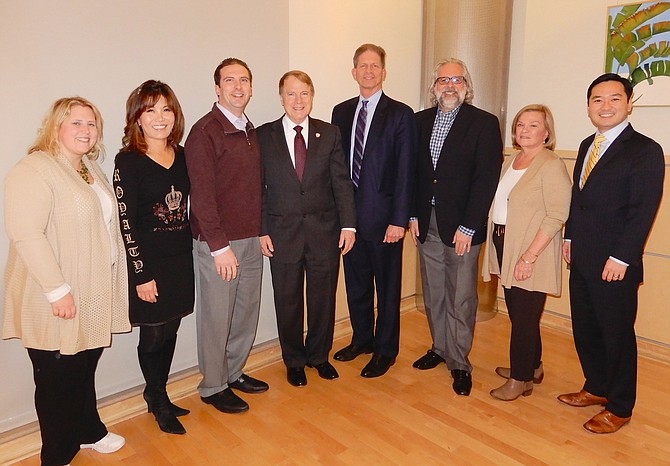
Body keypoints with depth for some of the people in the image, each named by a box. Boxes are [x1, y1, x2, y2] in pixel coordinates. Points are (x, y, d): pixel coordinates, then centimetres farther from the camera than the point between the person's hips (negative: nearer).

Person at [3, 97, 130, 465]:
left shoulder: (89, 167, 12)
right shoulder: (33, 171, -16)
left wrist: (112, 280, 16)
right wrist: (57, 290, -23)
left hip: (93, 293, 8)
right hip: (57, 300, -8)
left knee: (85, 368, 21)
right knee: (58, 377, 8)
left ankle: (88, 431, 41)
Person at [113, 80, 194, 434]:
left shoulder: (181, 156, 5)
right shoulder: (128, 161, -11)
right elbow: (126, 223, -13)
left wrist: (189, 251, 8)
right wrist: (141, 275, -14)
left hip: (181, 258, 5)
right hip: (148, 262, -5)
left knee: (170, 332, 14)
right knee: (153, 336, 7)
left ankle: (158, 396, 34)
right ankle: (158, 403, 29)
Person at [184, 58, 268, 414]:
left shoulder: (250, 131, 12)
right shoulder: (205, 131, -11)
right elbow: (201, 194, -16)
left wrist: (262, 231, 12)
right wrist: (220, 246, -18)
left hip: (250, 239, 7)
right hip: (218, 242, -7)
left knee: (247, 311, 15)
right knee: (216, 316, 4)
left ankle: (234, 372, 34)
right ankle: (212, 387, 23)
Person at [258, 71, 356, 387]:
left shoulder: (329, 134, 4)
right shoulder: (264, 136, 1)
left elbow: (341, 182, 1)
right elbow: (258, 187, 0)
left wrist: (348, 224, -6)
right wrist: (261, 230, -6)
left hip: (325, 231, 1)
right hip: (282, 233, -1)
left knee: (323, 298, 12)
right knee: (288, 301, 11)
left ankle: (319, 355, 34)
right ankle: (294, 361, 31)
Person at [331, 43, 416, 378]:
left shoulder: (400, 114, -4)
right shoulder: (341, 112, 10)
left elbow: (405, 170, -9)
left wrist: (399, 219, -14)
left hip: (382, 214, -4)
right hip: (348, 212, 5)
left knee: (387, 285, 8)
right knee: (356, 281, 16)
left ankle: (386, 350, 24)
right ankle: (362, 338, 35)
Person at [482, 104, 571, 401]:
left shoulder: (552, 166, -12)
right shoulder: (510, 162, 13)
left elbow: (556, 216, -18)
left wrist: (529, 256, -22)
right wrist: (493, 244, 10)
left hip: (530, 254, -7)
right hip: (504, 247, 8)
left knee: (523, 316, 2)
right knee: (517, 312, 16)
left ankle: (520, 379, 19)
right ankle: (532, 367, 34)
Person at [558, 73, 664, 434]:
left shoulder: (645, 150, -11)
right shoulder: (587, 145, 12)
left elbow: (643, 211, -16)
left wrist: (620, 258, -18)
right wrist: (570, 237, 11)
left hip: (614, 265, -7)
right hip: (581, 260, 7)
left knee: (617, 335, 7)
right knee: (585, 329, 16)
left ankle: (619, 407, 25)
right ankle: (596, 388, 36)